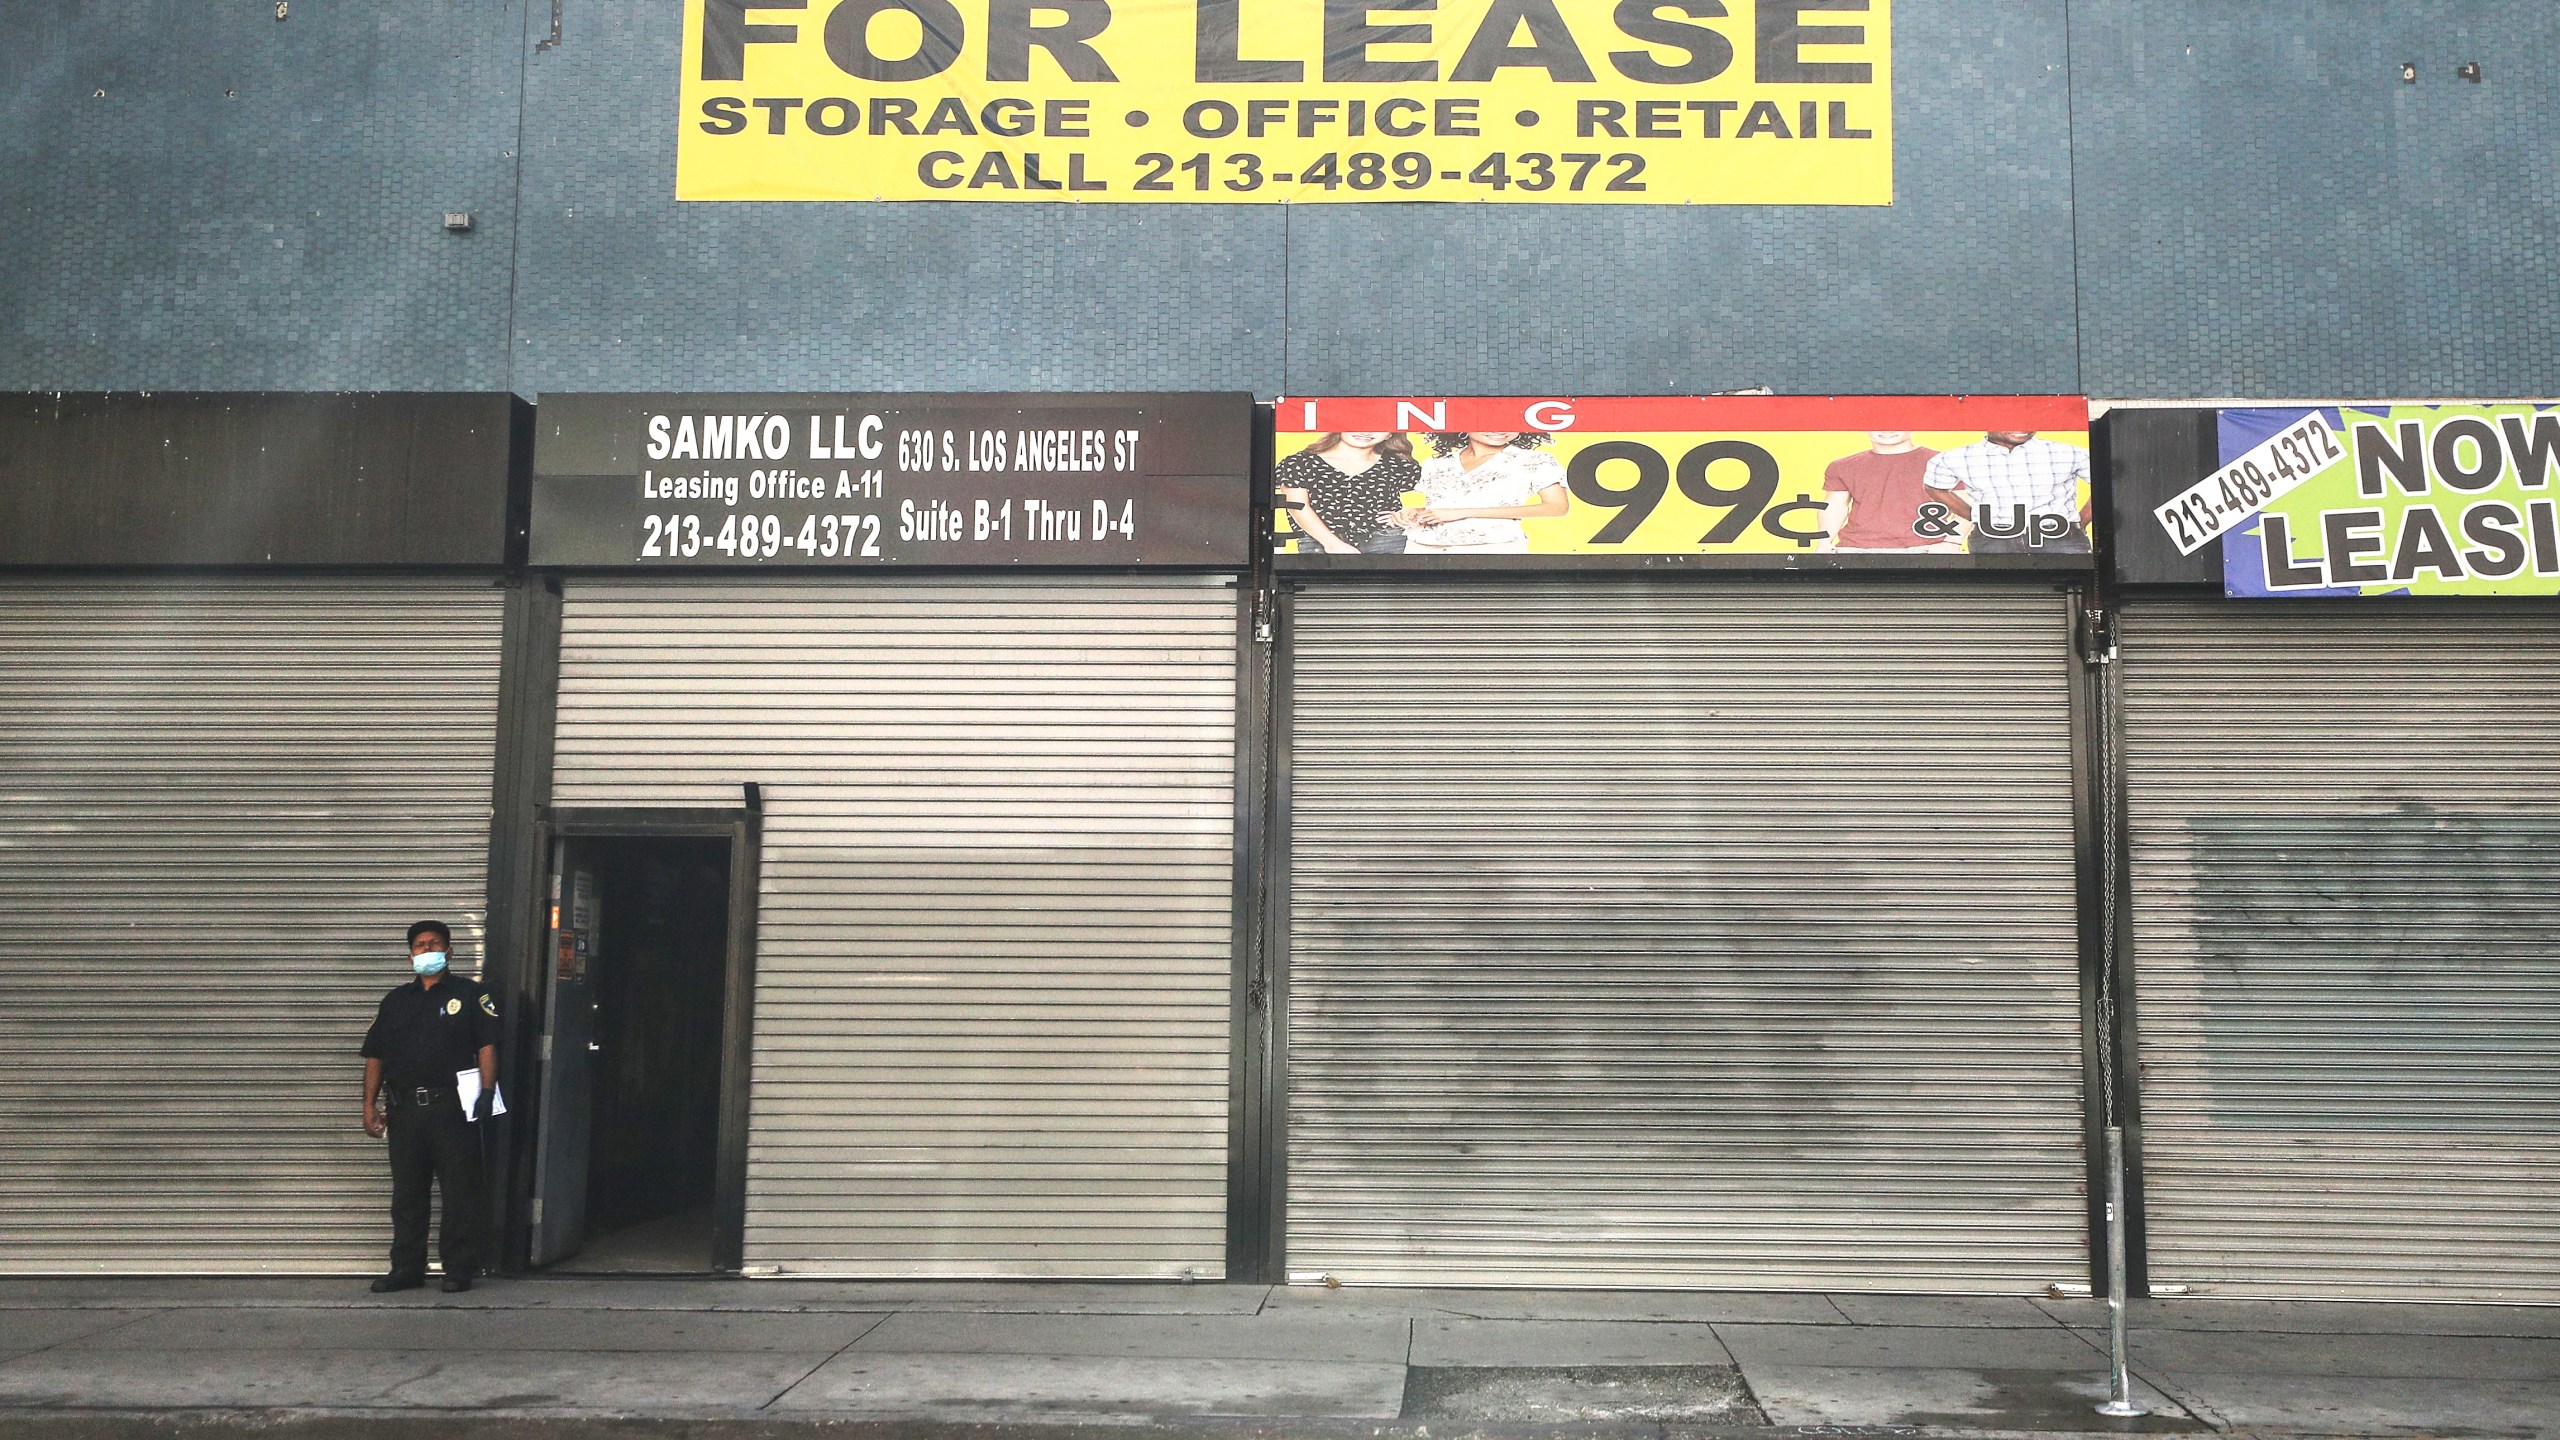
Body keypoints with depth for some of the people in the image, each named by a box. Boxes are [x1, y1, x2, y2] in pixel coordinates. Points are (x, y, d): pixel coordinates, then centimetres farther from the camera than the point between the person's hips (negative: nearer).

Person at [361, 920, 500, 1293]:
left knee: (460, 1193, -2)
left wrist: (486, 1091, -14)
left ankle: (460, 1269, 5)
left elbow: (487, 1047, -3)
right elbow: (375, 1056, 15)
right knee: (406, 1196, 9)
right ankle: (407, 1269, 17)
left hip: (452, 1110, -4)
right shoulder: (396, 1001, 16)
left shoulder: (470, 995, 5)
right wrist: (370, 1104, 7)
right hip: (404, 1111, 4)